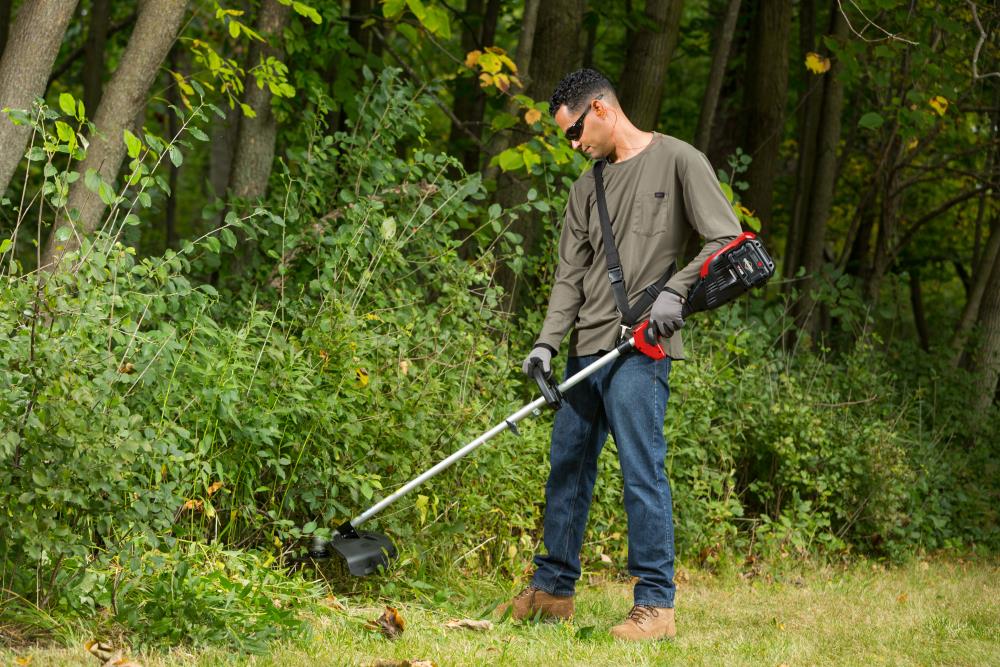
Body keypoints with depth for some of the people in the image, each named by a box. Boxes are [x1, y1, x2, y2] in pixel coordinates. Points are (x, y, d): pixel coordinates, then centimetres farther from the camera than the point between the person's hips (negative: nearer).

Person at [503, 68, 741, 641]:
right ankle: (554, 588, 23)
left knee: (642, 472, -10)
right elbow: (571, 275, 14)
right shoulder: (587, 188, 19)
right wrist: (549, 341, -1)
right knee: (567, 469, 12)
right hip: (587, 351, 7)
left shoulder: (678, 161, -2)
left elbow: (728, 239, -7)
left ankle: (656, 605, -7)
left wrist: (674, 291, -19)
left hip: (639, 348, -7)